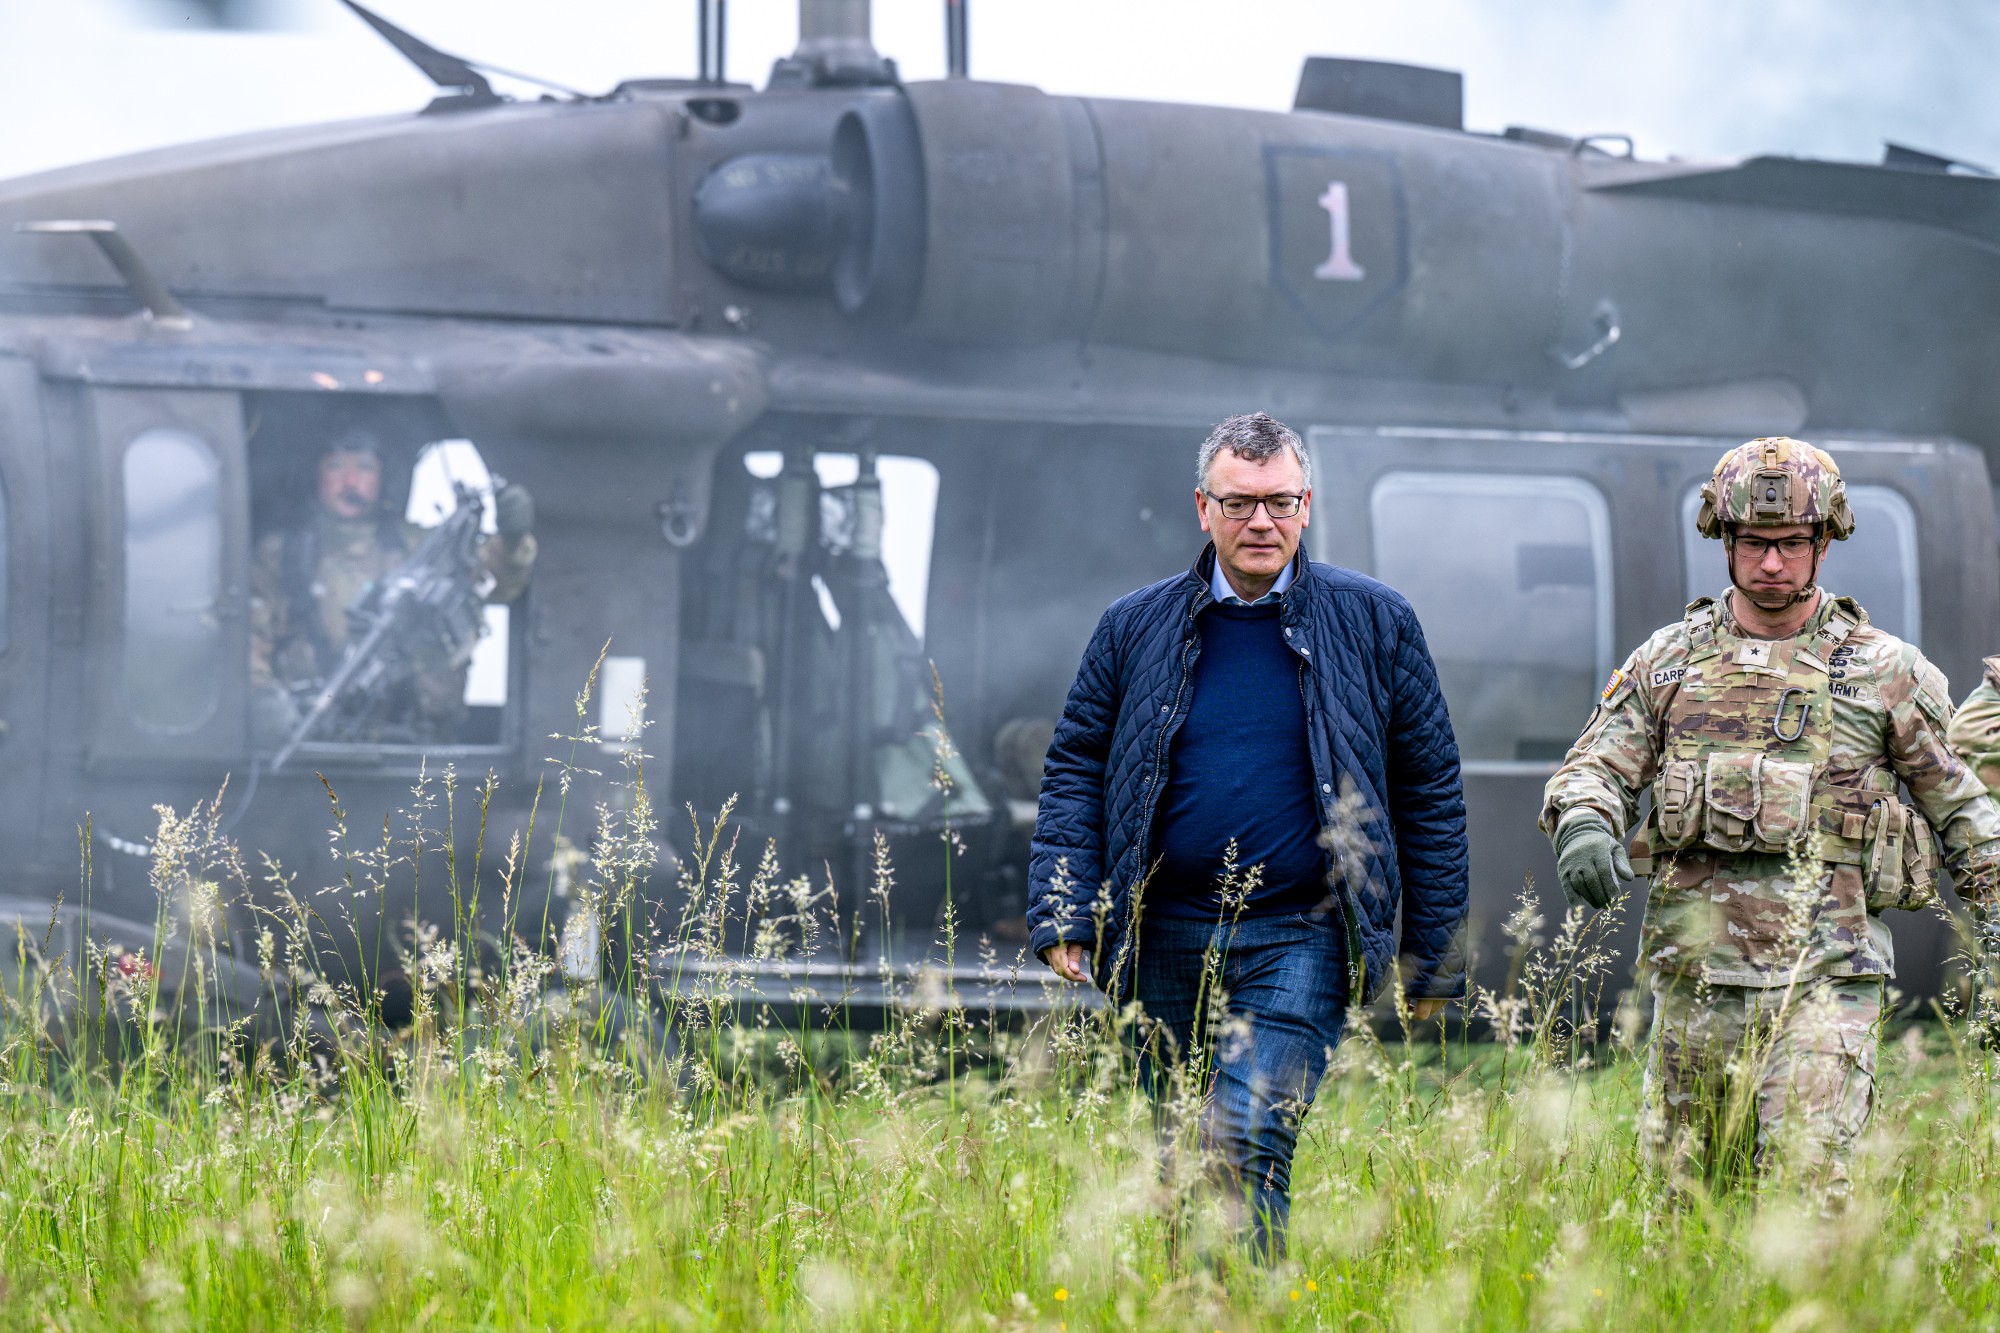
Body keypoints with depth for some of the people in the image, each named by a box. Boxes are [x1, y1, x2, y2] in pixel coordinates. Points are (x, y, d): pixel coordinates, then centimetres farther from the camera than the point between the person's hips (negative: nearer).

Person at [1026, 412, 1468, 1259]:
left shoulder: (1375, 625, 2)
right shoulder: (1135, 629, 6)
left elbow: (1430, 790, 6)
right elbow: (1075, 770, 9)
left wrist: (1432, 954, 5)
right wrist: (1059, 916, -4)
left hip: (1299, 939, -3)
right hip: (1168, 937, 3)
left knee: (1246, 1143, -17)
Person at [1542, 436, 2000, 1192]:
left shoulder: (1886, 672, 7)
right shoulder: (1668, 662, 12)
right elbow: (1595, 766, 7)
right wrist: (1584, 826, -15)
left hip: (1827, 966, -3)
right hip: (1697, 960, 3)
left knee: (1809, 1170, -17)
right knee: (1679, 1183, 6)